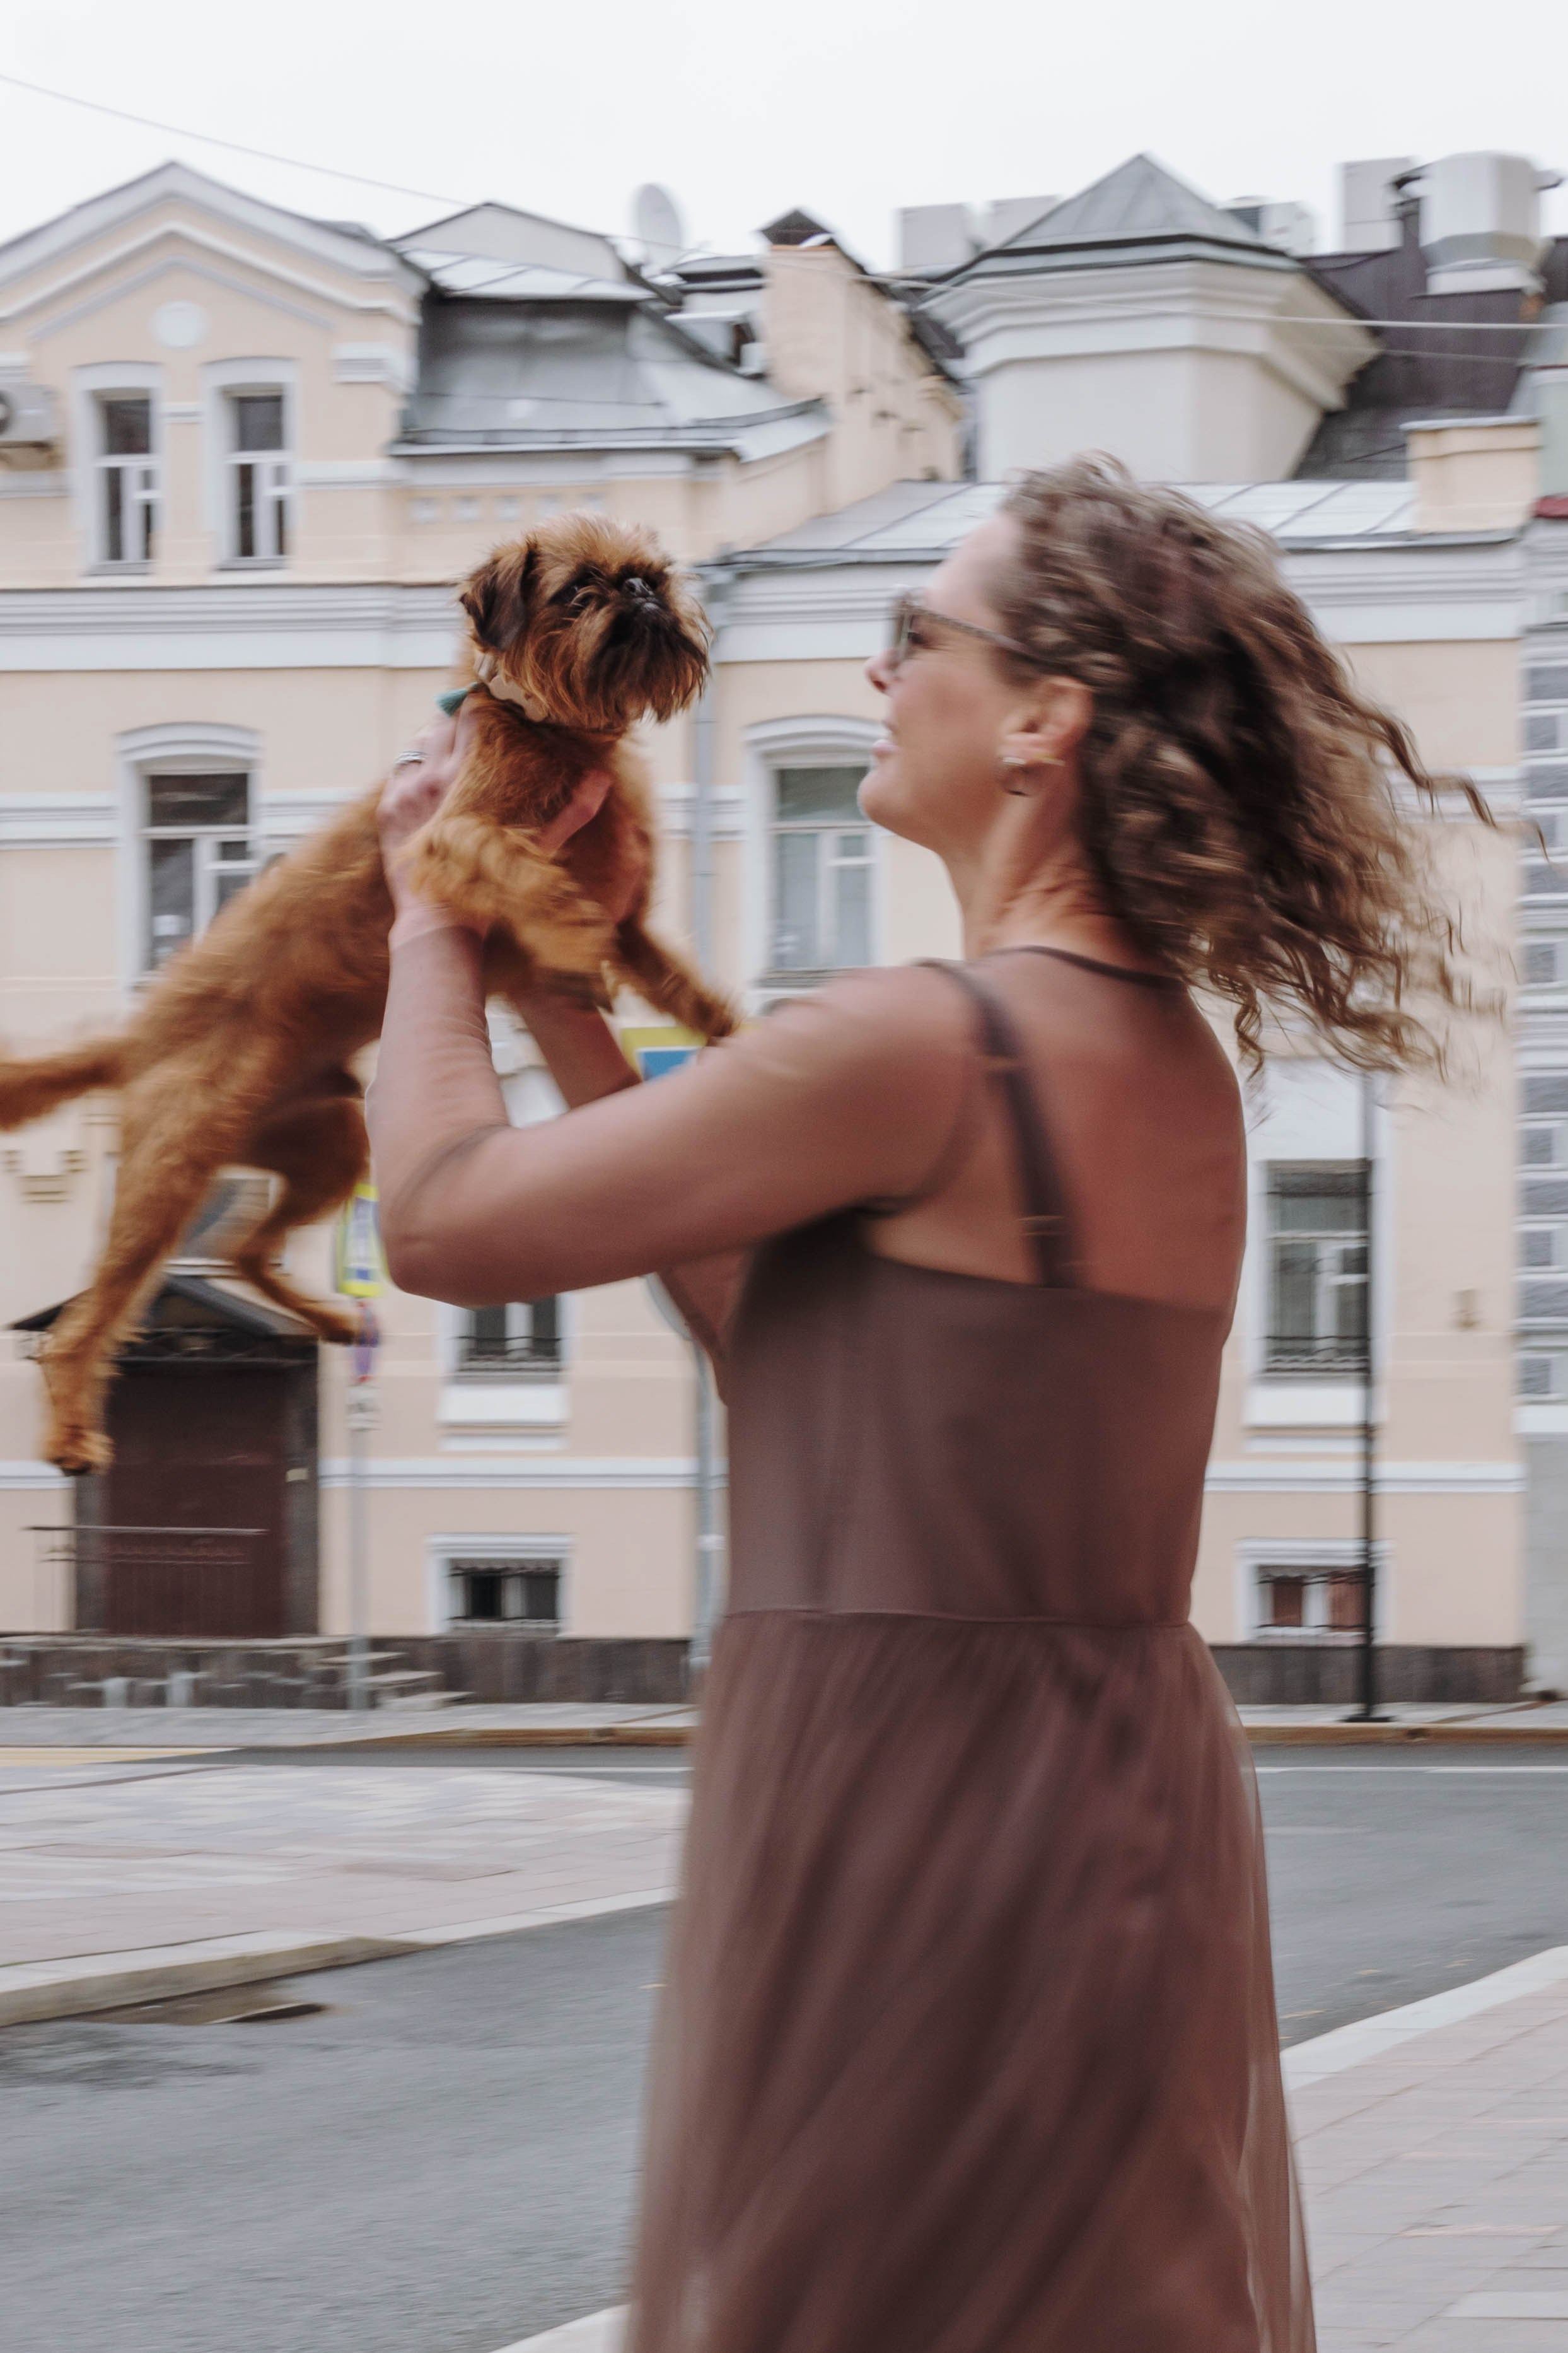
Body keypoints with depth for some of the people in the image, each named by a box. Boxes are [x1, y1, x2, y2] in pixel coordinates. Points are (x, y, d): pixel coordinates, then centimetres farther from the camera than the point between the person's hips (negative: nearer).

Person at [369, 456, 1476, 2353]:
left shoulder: (919, 1051, -18)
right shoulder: (1179, 1072, 9)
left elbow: (445, 1218, -10)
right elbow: (765, 1314, 17)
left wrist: (432, 916, 8)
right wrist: (557, 982, 22)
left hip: (912, 1814, -9)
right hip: (1132, 1793, 9)